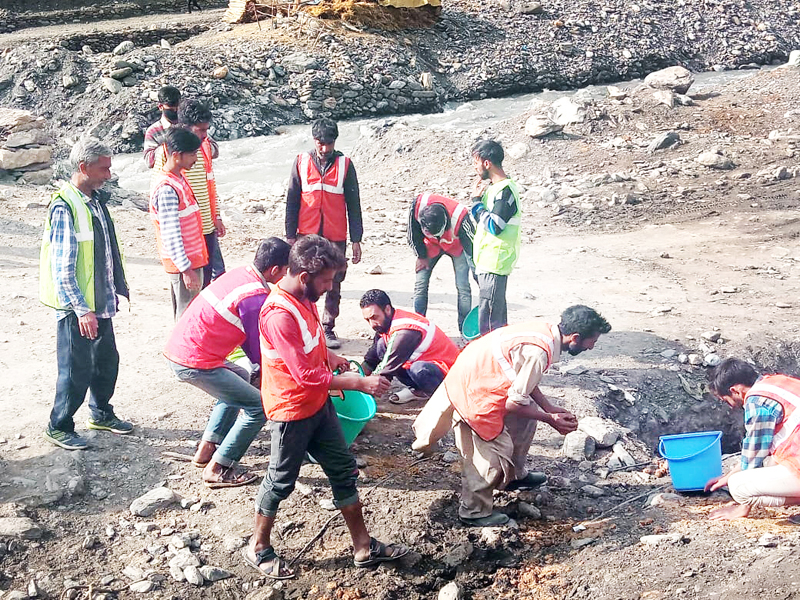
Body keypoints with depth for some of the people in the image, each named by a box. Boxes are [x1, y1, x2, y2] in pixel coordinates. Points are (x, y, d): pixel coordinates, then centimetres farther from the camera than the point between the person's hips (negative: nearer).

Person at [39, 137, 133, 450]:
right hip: (76, 308, -8)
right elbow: (62, 268, -22)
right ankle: (59, 427, 20)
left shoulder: (93, 201, 7)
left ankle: (101, 413, 38)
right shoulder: (65, 207, -20)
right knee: (77, 370, 2)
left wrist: (117, 288, 20)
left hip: (99, 302, 8)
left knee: (107, 361, 19)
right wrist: (82, 310, -23)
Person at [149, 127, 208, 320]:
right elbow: (171, 235, -23)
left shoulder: (179, 179, 10)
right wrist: (186, 269, -22)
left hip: (192, 259, 10)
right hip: (183, 262, -10)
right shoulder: (167, 189, -21)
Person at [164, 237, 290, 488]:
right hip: (193, 363, -10)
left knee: (241, 379, 30)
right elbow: (259, 354, -9)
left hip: (176, 350, 10)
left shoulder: (240, 274, 9)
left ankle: (207, 449, 29)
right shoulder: (256, 297, -18)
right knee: (259, 407, -3)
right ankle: (217, 470, 4)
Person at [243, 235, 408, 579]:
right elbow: (306, 376, -31)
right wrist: (360, 383, -25)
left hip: (318, 405, 9)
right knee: (281, 481, 9)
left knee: (344, 471, 13)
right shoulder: (279, 314, -30)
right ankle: (258, 548, 30)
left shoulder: (304, 297, -1)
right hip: (292, 412, -9)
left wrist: (329, 356, 4)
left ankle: (363, 547, 25)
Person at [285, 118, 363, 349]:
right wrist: (290, 235, 3)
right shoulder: (301, 162, 3)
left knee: (334, 286, 5)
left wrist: (356, 239, 3)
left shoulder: (344, 164, 2)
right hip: (307, 235, 0)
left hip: (336, 237, 0)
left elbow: (353, 204, 5)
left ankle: (328, 328, 16)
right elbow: (292, 200, 7)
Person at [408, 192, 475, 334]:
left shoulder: (459, 218, -42)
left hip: (457, 247, -2)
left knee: (463, 286, -11)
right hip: (431, 246, 3)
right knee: (420, 283, -5)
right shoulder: (417, 205, -35)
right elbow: (413, 234, -13)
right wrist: (421, 256, -5)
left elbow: (472, 248, -31)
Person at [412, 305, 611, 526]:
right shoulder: (538, 353, -29)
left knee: (526, 417, 19)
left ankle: (515, 475, 37)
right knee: (496, 448, -4)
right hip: (473, 388, -10)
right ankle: (473, 511, 11)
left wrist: (549, 408, 7)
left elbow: (525, 380, 12)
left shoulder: (545, 331, -2)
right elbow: (514, 404, -21)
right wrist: (550, 419, -7)